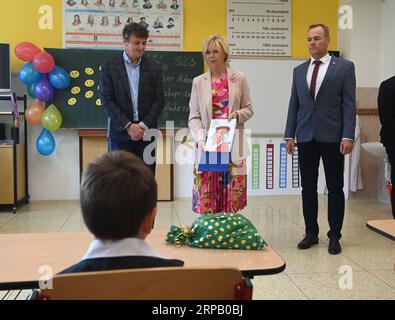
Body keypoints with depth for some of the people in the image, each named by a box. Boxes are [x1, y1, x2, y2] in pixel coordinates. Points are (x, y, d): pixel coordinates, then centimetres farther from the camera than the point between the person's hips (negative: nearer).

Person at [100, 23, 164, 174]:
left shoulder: (154, 67, 8)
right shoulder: (109, 66, 2)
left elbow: (159, 100, 4)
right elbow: (107, 100, -4)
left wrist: (143, 126, -8)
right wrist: (128, 126, -12)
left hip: (146, 134, 2)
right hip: (120, 134, -1)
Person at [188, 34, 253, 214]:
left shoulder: (239, 78, 6)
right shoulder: (198, 82, 8)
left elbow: (248, 109, 11)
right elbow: (194, 116, 4)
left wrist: (237, 115, -11)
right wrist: (200, 138, -12)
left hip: (233, 145, 0)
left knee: (232, 198, 1)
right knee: (206, 200, -2)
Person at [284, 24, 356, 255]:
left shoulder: (345, 67, 2)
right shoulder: (299, 70, 13)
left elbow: (349, 104, -4)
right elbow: (294, 104, 11)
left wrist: (348, 136, -12)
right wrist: (290, 135, 5)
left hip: (332, 136, -3)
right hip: (306, 137, 3)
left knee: (335, 188, 4)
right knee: (308, 188, 8)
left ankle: (334, 236, 15)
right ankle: (311, 233, 19)